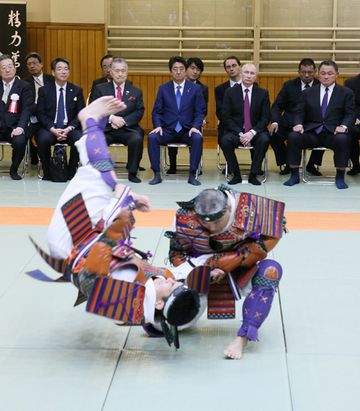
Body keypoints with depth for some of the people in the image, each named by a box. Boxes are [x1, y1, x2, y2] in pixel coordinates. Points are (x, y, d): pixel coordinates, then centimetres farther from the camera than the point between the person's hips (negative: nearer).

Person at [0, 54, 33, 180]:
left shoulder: (24, 86, 5)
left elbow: (26, 109, -5)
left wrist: (20, 127, -19)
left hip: (14, 127, -2)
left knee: (20, 141, -32)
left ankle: (14, 169, -3)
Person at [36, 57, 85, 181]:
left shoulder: (77, 90, 9)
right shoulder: (44, 90, 7)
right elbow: (40, 113, 0)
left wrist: (69, 128, -13)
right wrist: (53, 129, -16)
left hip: (70, 128, 1)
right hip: (49, 128, -1)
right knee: (43, 139, -34)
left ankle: (71, 171, -9)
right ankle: (47, 172, -11)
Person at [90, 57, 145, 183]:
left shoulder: (136, 92, 14)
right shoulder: (100, 89, 11)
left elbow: (139, 112, 6)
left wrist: (123, 121, -12)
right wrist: (111, 118, -15)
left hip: (127, 129, 1)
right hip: (105, 130, 0)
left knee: (137, 139, -32)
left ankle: (132, 173, -15)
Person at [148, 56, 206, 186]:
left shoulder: (195, 88, 6)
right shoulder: (163, 88, 9)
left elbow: (200, 112, 3)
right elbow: (156, 112, 7)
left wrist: (195, 127, -15)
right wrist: (158, 126, -12)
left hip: (187, 130, -1)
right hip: (167, 130, 1)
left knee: (198, 138, -33)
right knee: (152, 137, -28)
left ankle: (192, 175, -21)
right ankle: (157, 174, -19)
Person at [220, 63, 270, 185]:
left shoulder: (263, 93, 5)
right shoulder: (230, 92, 3)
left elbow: (265, 118, 0)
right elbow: (226, 117, -2)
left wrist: (252, 133, -16)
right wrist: (240, 134, -16)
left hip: (255, 132, 0)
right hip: (235, 131, 0)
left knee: (264, 139, -32)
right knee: (225, 140, -31)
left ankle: (253, 174, -17)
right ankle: (236, 174, -15)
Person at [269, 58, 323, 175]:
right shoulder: (289, 85, 7)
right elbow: (277, 106, 5)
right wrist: (275, 122, -15)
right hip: (290, 124, 1)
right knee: (273, 134, -26)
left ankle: (311, 165, -2)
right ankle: (285, 164, 1)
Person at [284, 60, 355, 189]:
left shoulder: (346, 93, 9)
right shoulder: (308, 93, 15)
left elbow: (350, 114, 3)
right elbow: (299, 112, 12)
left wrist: (344, 126, -18)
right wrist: (298, 124, -11)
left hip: (333, 133, -2)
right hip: (312, 133, 2)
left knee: (342, 139, -36)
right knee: (293, 136, -27)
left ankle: (340, 177, -19)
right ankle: (294, 175, -13)